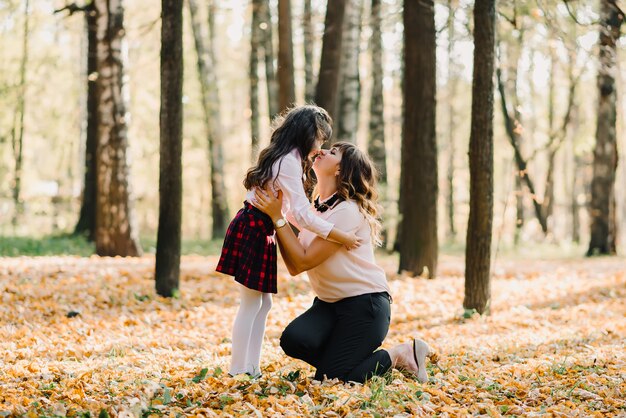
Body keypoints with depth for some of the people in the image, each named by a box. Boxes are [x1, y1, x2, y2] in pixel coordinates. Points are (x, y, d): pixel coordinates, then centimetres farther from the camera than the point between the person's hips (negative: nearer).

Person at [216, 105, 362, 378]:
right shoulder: (289, 162, -18)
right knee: (251, 304, -5)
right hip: (252, 232, -10)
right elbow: (303, 214, -23)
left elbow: (291, 210, 19)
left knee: (263, 303, 11)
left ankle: (251, 368, 14)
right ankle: (238, 372, 0)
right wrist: (341, 237, -19)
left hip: (257, 232, 10)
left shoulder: (283, 158, 15)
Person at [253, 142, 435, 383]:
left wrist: (278, 218, -21)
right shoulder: (315, 210, 8)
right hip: (330, 304, 7)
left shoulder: (347, 211, -18)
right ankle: (341, 356, 7)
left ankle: (399, 355, 8)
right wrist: (275, 216, -6)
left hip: (364, 303, -7)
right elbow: (294, 268, -2)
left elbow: (304, 261, -21)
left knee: (329, 377, -11)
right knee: (293, 340, -20)